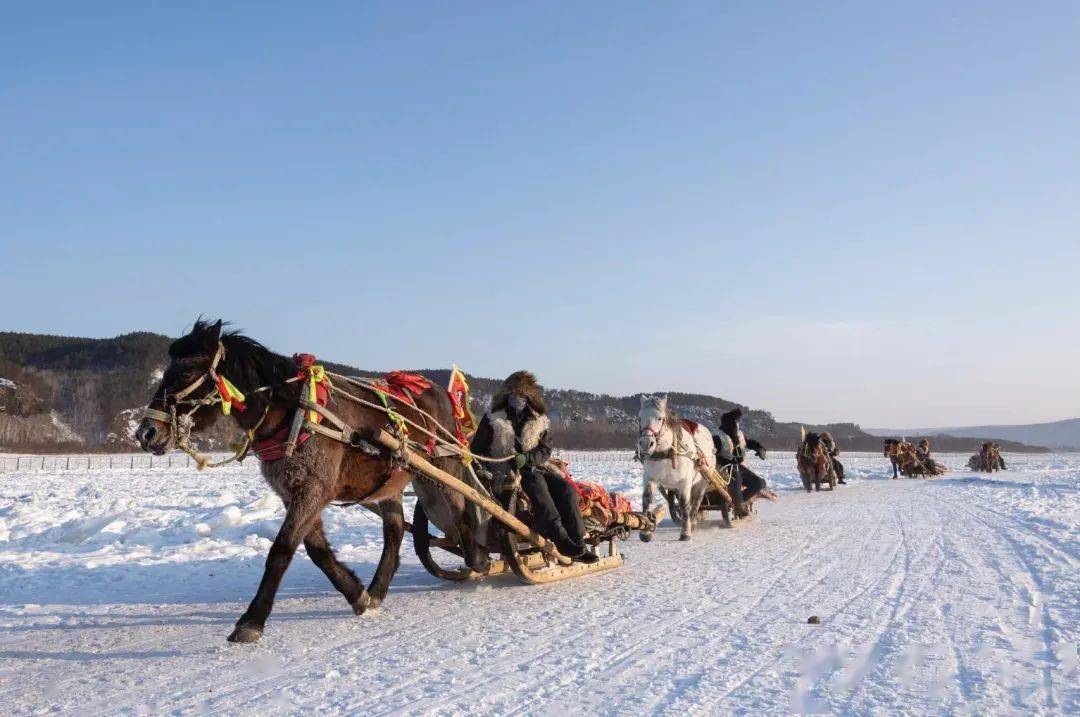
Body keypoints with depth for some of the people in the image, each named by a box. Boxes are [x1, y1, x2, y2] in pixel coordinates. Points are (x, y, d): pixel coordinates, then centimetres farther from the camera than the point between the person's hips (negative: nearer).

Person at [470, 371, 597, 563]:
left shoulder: (539, 421, 14)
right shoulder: (493, 419, 7)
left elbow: (545, 450, 4)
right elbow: (477, 450, 7)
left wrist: (526, 458, -17)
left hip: (533, 467, 4)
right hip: (505, 471, -4)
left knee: (565, 488, -22)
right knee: (536, 483, -35)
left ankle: (577, 544, -26)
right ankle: (560, 538, -47)